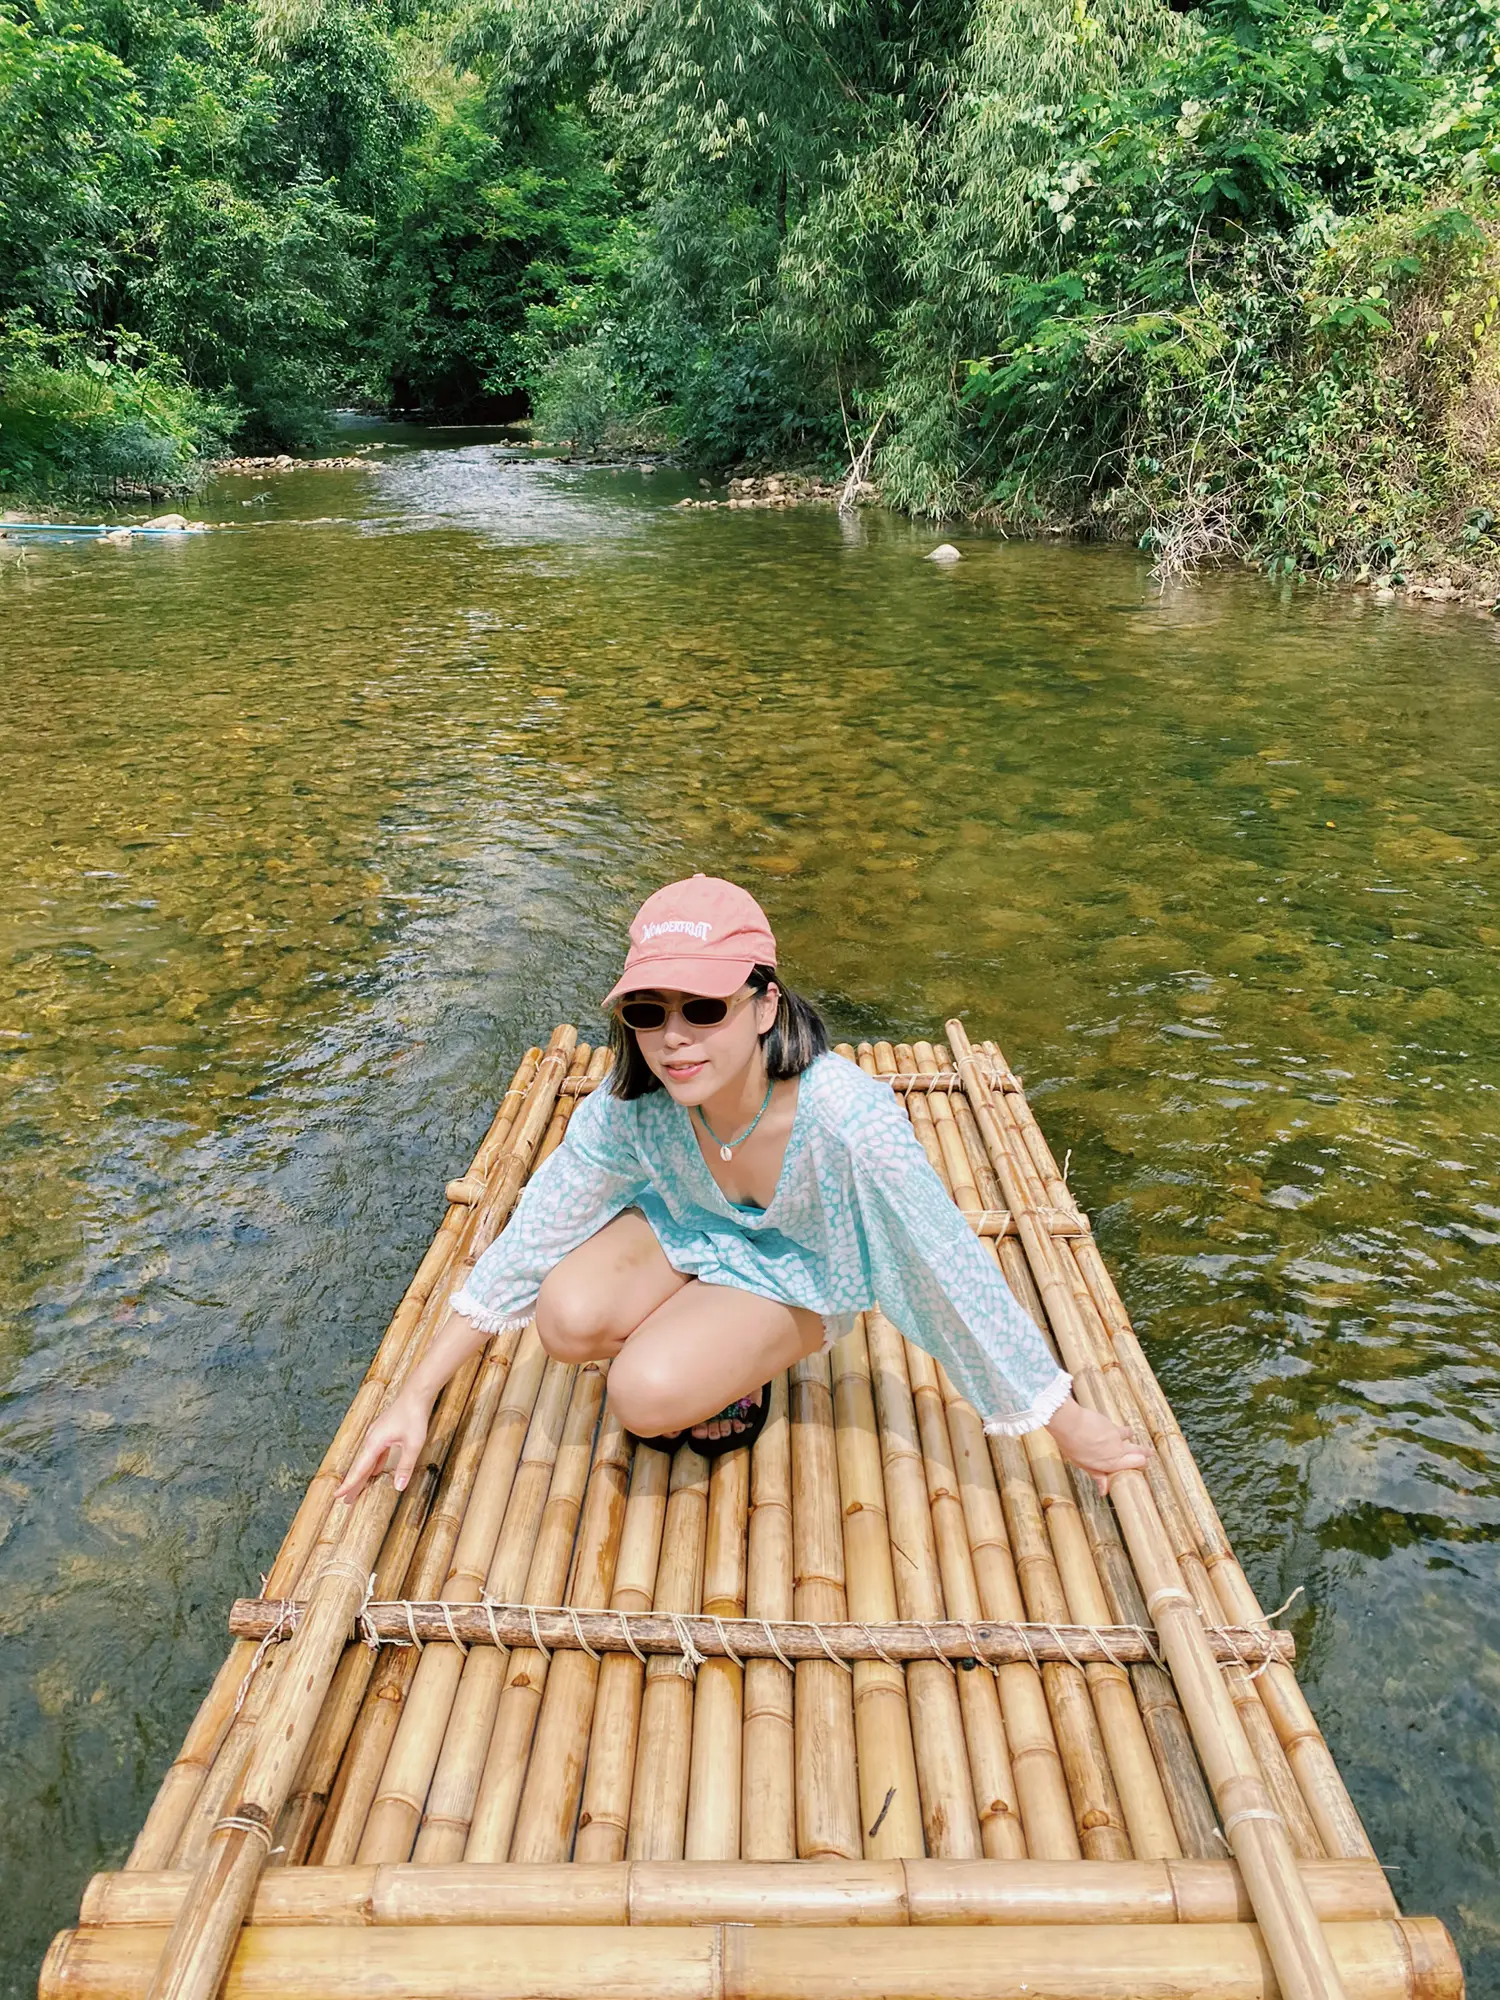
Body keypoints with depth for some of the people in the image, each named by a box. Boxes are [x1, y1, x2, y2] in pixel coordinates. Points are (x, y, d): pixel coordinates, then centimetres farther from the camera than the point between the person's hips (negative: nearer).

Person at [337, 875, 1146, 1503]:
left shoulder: (850, 1118, -38)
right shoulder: (631, 1102, -26)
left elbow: (956, 1274, -27)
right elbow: (532, 1236, -16)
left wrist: (1070, 1425, -15)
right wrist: (414, 1398, -14)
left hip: (792, 1277, -4)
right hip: (685, 1227, 4)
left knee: (648, 1397, -29)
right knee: (569, 1320, -27)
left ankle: (741, 1368, 5)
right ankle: (694, 1351, 5)